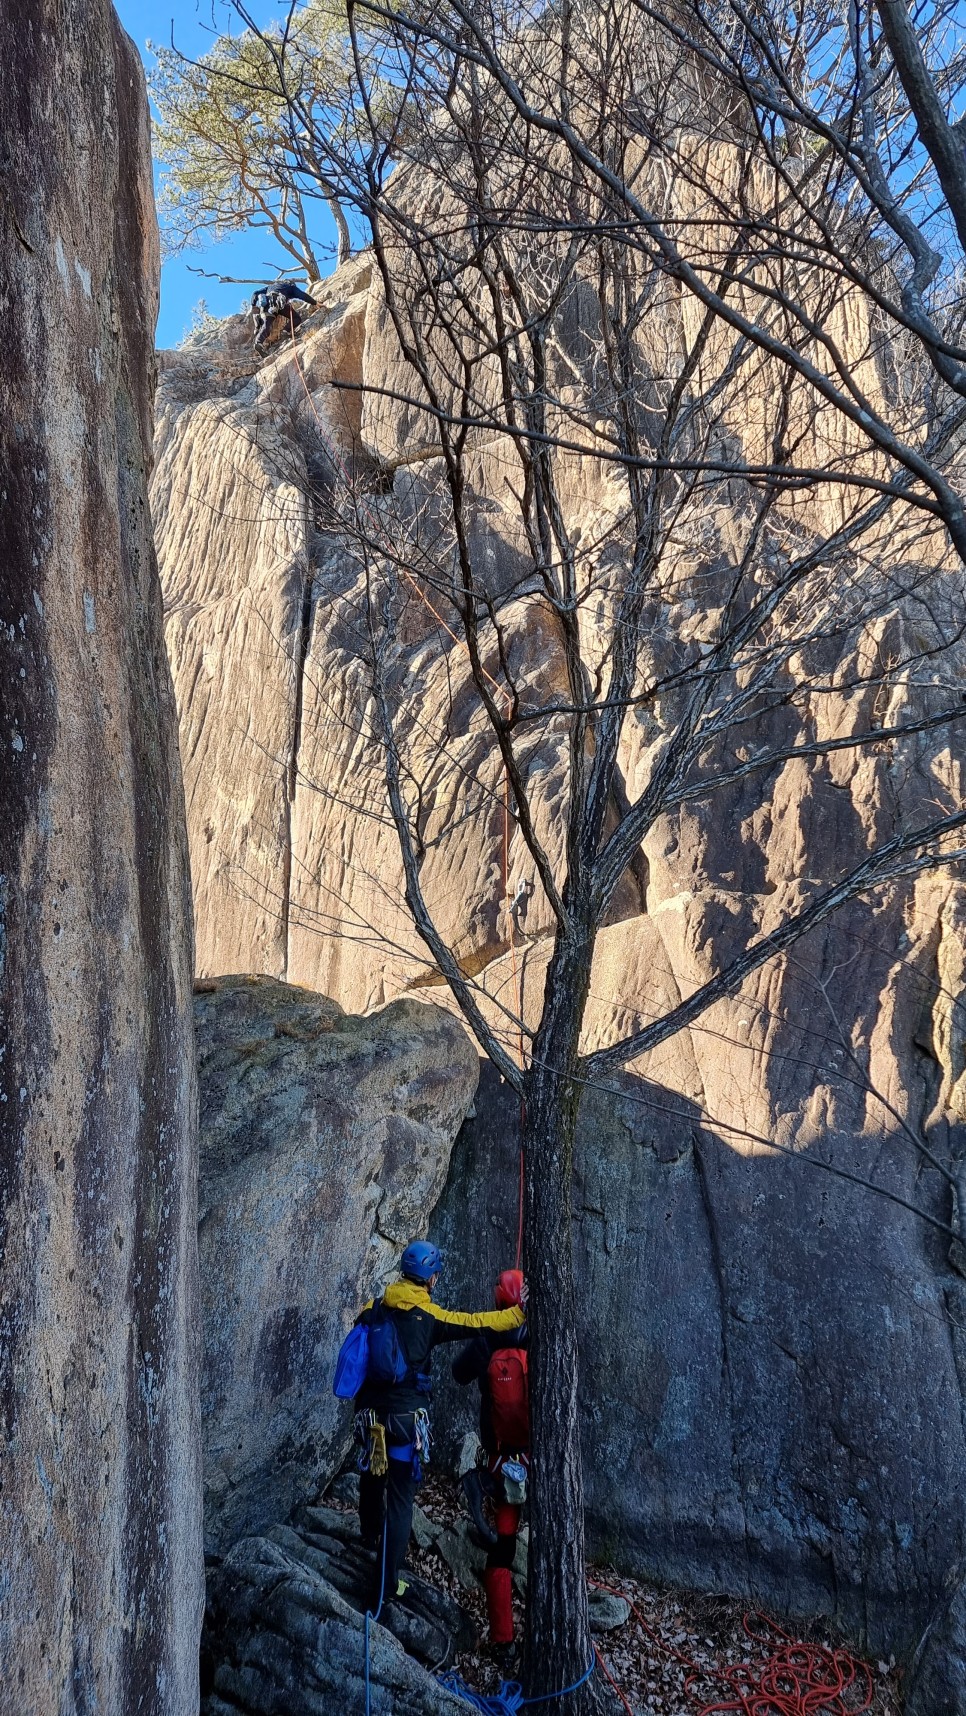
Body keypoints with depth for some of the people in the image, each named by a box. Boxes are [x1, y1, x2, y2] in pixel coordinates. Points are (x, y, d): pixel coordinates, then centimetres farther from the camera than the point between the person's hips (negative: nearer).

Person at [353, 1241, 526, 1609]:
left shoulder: (375, 1307, 2)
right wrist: (519, 1312, 0)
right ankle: (386, 1584, 5)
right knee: (400, 1496, 2)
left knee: (372, 1472, 28)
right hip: (405, 1417, -6)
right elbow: (476, 1324, -10)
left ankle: (370, 1536, 52)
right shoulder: (428, 1316, -12)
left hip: (369, 1412, 6)